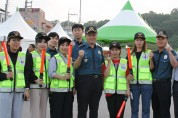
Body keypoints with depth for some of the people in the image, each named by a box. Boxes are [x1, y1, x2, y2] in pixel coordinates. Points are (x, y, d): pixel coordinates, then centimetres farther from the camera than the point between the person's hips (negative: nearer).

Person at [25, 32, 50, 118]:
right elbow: (28, 70, -11)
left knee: (43, 109, 11)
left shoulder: (49, 56, 13)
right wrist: (35, 79, -20)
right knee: (35, 109, -3)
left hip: (46, 86, 5)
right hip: (35, 86, -5)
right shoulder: (31, 55, -2)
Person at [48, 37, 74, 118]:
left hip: (69, 90, 6)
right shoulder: (55, 58, -3)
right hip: (58, 90, -6)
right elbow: (51, 73, -13)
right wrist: (62, 77, -24)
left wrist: (74, 87, 13)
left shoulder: (70, 59, 15)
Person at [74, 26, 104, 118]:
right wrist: (80, 57, -27)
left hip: (97, 80, 5)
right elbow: (75, 66, -8)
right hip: (84, 80, -4)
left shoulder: (99, 49, 11)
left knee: (94, 108, 13)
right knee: (82, 109, 1)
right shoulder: (80, 48, -3)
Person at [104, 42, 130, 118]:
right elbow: (106, 75, -10)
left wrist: (128, 89, 0)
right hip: (110, 91, 0)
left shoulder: (125, 62, 6)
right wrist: (109, 62, -10)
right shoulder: (106, 62, 5)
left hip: (121, 91, 0)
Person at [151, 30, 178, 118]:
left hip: (164, 84, -5)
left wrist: (169, 51, -25)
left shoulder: (171, 53, -1)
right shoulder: (154, 54, 13)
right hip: (154, 84, 5)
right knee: (155, 109, 13)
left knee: (164, 110, -4)